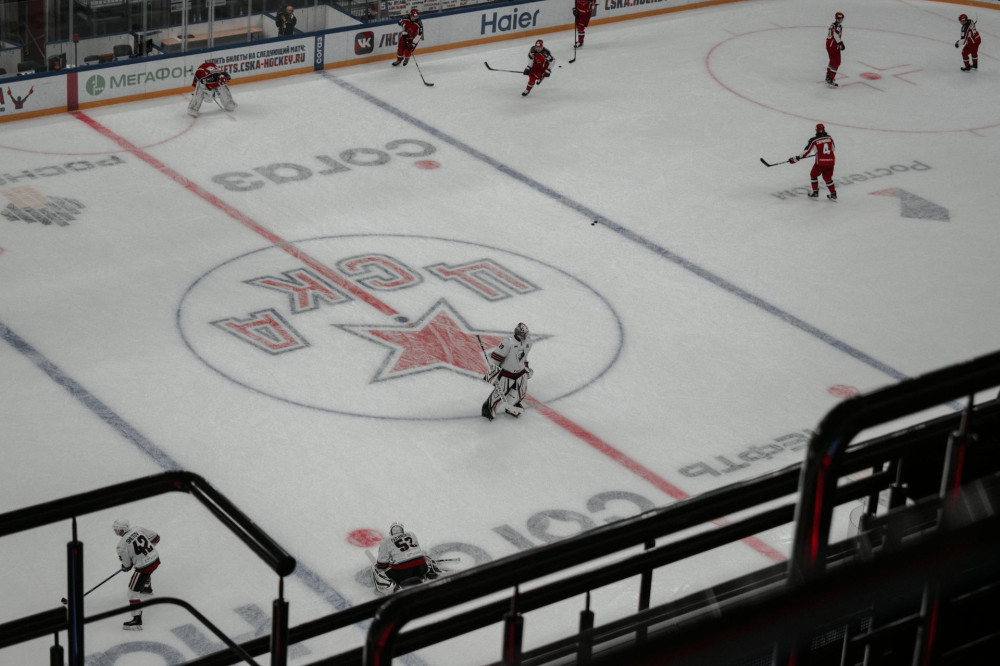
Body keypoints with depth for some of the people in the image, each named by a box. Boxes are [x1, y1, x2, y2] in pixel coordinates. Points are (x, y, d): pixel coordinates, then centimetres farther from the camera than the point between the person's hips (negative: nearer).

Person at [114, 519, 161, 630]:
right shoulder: (138, 529, -3)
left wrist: (125, 567, 16)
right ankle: (147, 588, 73)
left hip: (144, 566, -8)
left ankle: (137, 620, -5)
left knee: (133, 591, 1)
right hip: (155, 558, 8)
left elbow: (126, 566, -9)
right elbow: (156, 538, 6)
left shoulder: (122, 545, -18)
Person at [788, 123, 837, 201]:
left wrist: (796, 159, 1)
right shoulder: (829, 137, 6)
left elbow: (806, 152, -7)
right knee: (828, 178, 21)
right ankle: (833, 194, 19)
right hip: (831, 161, 4)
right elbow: (833, 148, 21)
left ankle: (815, 192, 20)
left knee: (813, 175, 21)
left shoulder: (813, 140, -7)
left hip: (821, 162, -4)